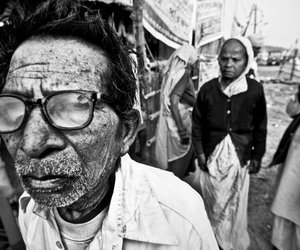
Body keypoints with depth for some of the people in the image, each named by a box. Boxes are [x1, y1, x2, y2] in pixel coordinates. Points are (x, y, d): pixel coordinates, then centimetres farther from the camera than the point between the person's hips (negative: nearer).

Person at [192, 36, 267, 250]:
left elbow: (260, 127, 1)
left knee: (236, 204, 15)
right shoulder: (208, 89, -8)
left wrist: (257, 156, 4)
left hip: (240, 159, 0)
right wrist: (200, 152, -2)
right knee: (212, 202, 17)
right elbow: (197, 123, -1)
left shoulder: (255, 90, -10)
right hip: (211, 158, 1)